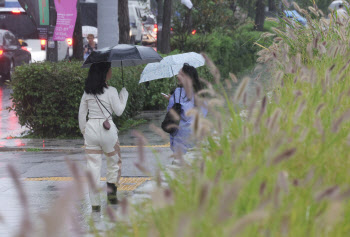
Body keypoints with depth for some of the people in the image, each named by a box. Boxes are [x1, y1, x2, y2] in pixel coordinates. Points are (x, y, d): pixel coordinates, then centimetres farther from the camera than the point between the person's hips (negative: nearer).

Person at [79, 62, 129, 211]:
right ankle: (111, 189, 6)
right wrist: (124, 94, 10)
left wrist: (84, 130, 19)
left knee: (93, 165, 4)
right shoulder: (110, 91, -8)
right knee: (114, 160, 19)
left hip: (91, 128, 4)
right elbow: (119, 111, -2)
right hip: (107, 129, -3)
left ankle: (95, 203, 4)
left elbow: (81, 113, 8)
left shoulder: (87, 92, 5)